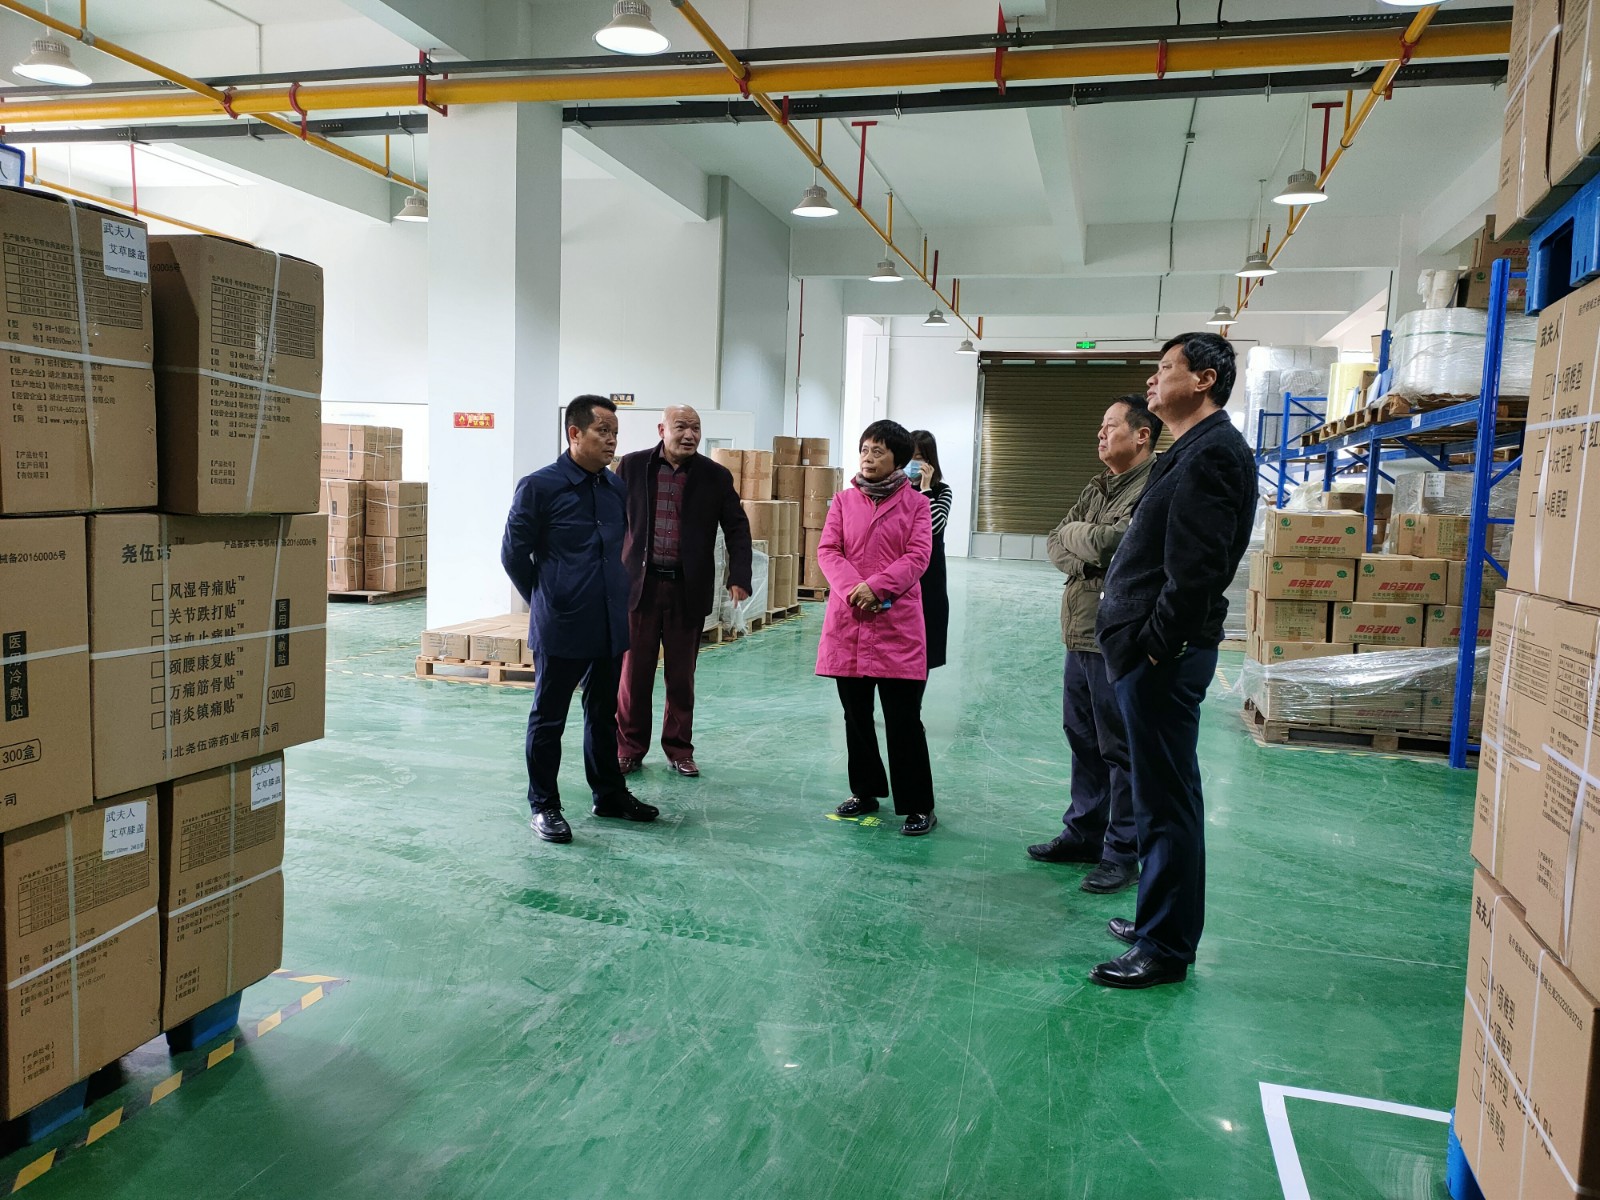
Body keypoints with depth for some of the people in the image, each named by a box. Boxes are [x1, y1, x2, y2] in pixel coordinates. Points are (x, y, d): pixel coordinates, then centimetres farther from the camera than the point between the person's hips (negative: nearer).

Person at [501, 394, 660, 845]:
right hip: (559, 628, -6)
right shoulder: (539, 487, -11)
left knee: (604, 714, 18)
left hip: (610, 625, 6)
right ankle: (544, 805, 19)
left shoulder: (616, 488, 6)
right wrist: (546, 601, 3)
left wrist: (612, 595, 14)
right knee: (548, 718, 7)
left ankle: (609, 794, 32)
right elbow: (514, 554, -3)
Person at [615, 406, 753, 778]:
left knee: (681, 674, 10)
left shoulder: (716, 476, 3)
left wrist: (739, 577, -8)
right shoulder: (631, 466, 2)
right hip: (639, 585, -1)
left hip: (688, 590, 1)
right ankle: (629, 749, 18)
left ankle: (679, 749, 23)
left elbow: (737, 528, 4)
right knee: (634, 672, 5)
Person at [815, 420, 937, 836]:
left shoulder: (915, 503, 3)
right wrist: (852, 589, -15)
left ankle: (918, 806, 8)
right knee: (856, 715, 13)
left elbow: (917, 556, -7)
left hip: (897, 622, -3)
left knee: (903, 719, -2)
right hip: (846, 621, 3)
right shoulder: (843, 500, 10)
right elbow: (827, 551, 1)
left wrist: (876, 586, -19)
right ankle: (866, 792, 29)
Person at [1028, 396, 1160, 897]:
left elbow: (1110, 541, -24)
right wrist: (1083, 562, -8)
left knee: (1121, 751, 1)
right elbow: (1055, 543, 12)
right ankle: (1084, 832, 31)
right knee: (1083, 740, 17)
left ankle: (1122, 852, 12)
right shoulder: (1098, 487, 16)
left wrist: (1074, 533, -4)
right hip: (1080, 635, 9)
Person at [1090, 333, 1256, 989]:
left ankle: (1166, 949, 8)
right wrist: (1133, 637, 13)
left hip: (1163, 654, -11)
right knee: (1166, 793, 18)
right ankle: (1160, 920, 31)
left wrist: (1156, 643, -20)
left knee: (1165, 799, -2)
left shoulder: (1212, 452, -14)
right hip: (1151, 648, 11)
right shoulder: (1193, 450, 19)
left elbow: (1196, 568, -23)